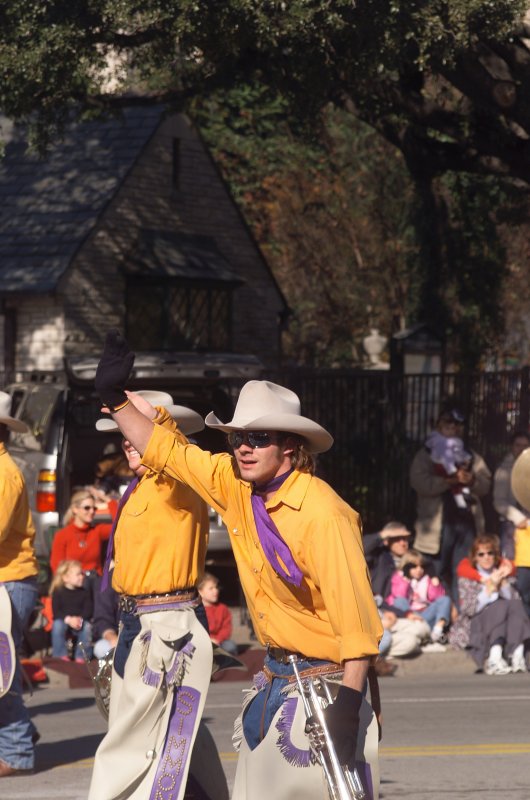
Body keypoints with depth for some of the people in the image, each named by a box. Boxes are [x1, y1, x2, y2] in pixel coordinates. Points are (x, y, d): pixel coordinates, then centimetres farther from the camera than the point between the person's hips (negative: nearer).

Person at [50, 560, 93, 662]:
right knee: (57, 625, -34)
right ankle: (61, 655, -23)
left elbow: (88, 610, -2)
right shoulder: (58, 592, 0)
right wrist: (68, 619, -25)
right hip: (63, 620, -1)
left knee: (87, 626, -31)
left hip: (80, 621, 1)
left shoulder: (85, 592, 6)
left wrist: (80, 619, -23)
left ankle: (82, 656, -21)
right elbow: (56, 611, -7)